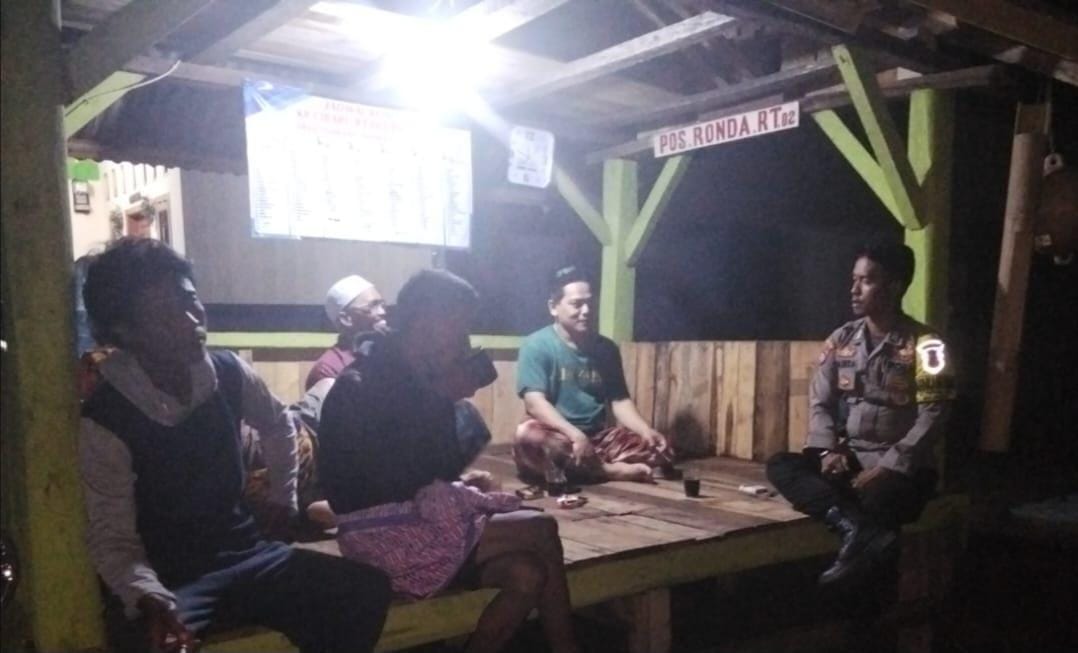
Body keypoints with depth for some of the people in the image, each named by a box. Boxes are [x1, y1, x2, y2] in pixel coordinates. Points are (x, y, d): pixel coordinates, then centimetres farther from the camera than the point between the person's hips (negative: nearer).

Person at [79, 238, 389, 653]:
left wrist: (284, 502, 22)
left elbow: (278, 427, 20)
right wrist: (150, 599, -32)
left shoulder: (228, 374, -2)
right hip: (168, 580, -4)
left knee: (366, 589, -15)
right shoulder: (103, 421, -15)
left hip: (244, 555, 5)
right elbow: (111, 538, -14)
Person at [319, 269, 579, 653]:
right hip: (384, 533, -8)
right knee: (540, 531, -13)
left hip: (415, 516, 8)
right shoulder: (362, 386, -15)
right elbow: (409, 479, -20)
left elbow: (439, 467, 11)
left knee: (526, 575, -12)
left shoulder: (413, 377, 11)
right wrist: (446, 400, -14)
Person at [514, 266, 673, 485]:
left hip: (598, 438, 5)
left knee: (659, 448, -13)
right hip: (556, 437, -5)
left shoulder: (606, 348, 11)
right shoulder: (536, 345, -5)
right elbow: (535, 402, -16)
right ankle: (610, 470, -24)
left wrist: (646, 430, -13)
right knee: (529, 435, -38)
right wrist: (574, 434, -31)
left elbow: (620, 400, 8)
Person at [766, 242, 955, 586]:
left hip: (900, 468, -5)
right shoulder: (842, 339, 9)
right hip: (847, 460, 5)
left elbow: (931, 419, -12)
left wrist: (886, 468, -22)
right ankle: (858, 528, -41)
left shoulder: (924, 345, -6)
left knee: (877, 500, -39)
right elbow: (820, 401, 7)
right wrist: (828, 451, -11)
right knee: (780, 465, -23)